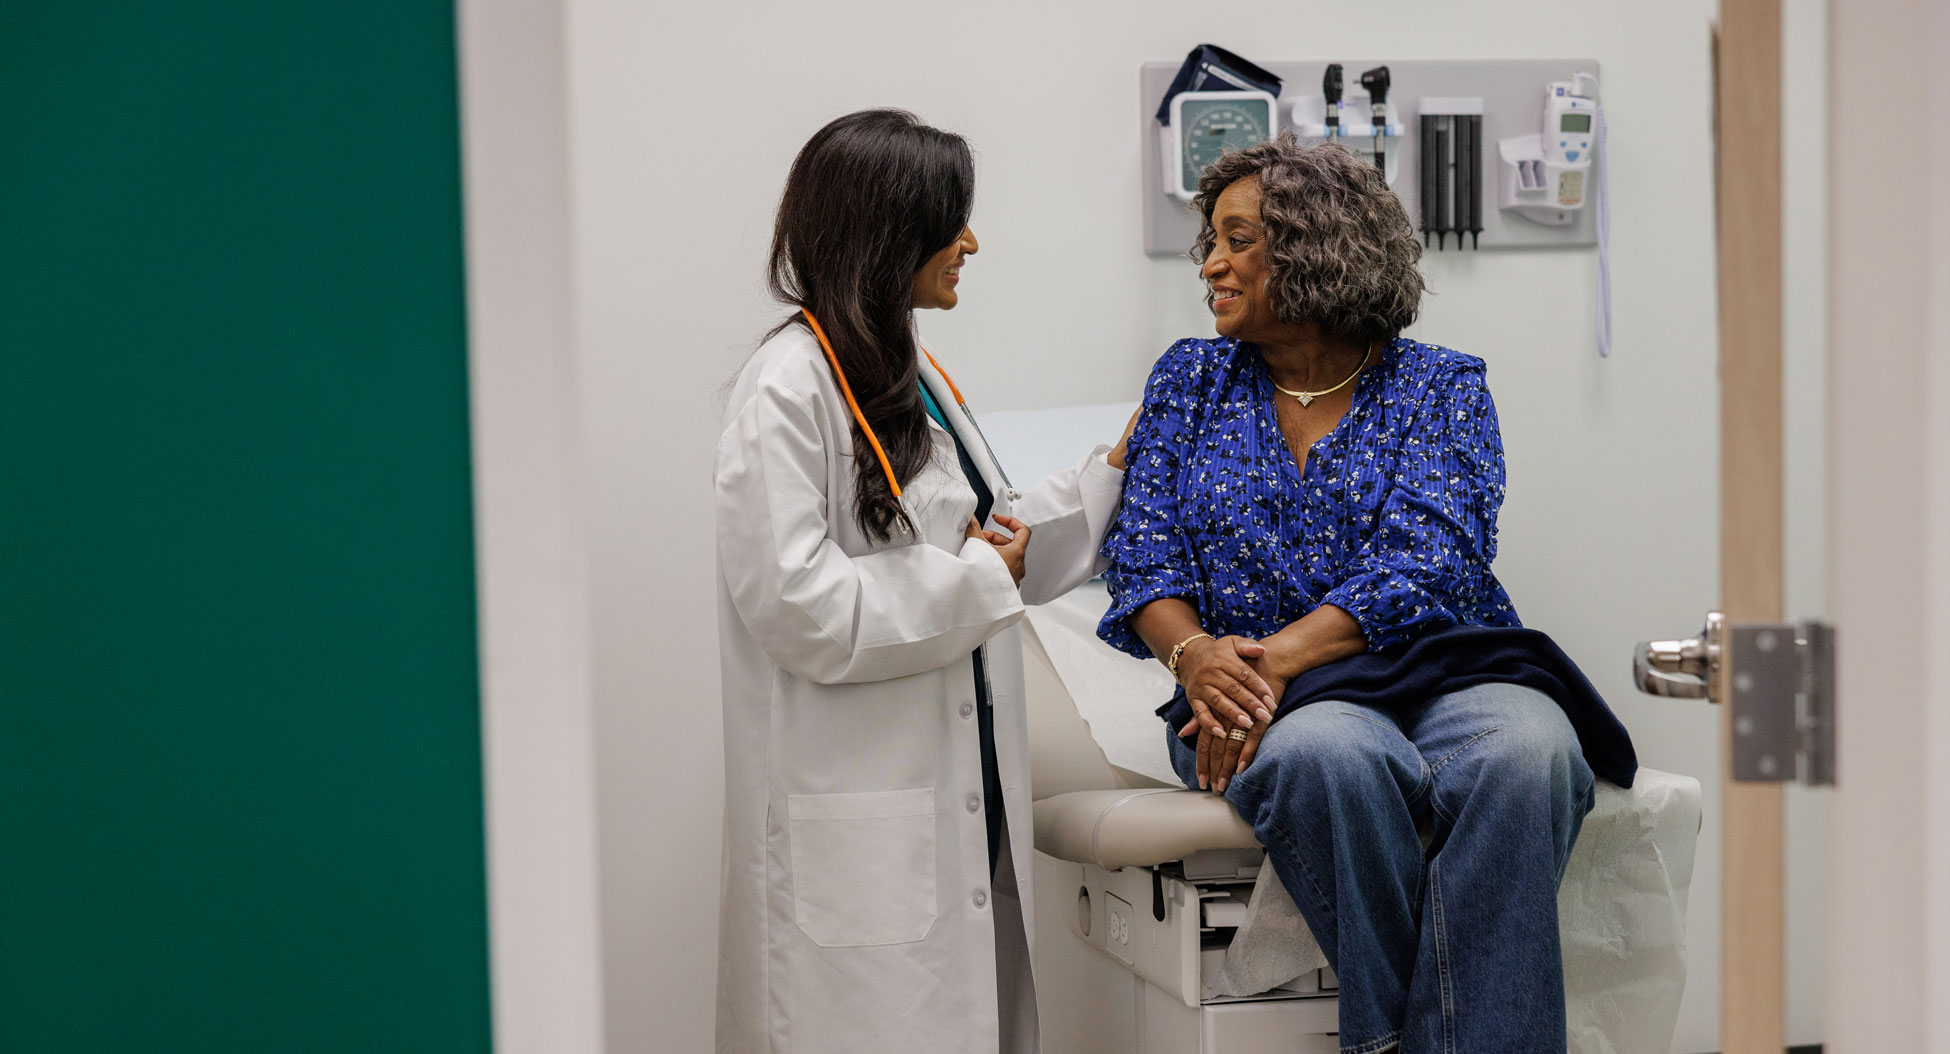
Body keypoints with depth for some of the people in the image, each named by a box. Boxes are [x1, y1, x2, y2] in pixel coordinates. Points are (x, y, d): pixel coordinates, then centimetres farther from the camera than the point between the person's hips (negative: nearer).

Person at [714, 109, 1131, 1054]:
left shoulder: (910, 373, 16)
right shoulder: (787, 391, -13)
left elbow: (992, 536, 24)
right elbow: (798, 604, -21)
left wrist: (1114, 471, 17)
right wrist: (975, 578, -13)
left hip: (960, 797, 9)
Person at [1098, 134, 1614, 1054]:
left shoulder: (1441, 387, 7)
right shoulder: (1190, 381, 17)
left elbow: (1422, 568, -8)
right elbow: (1145, 560, 7)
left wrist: (1277, 657, -22)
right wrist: (1196, 655, -16)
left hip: (1440, 674, 0)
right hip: (1268, 698, 1)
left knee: (1524, 754, -36)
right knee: (1328, 755, -37)